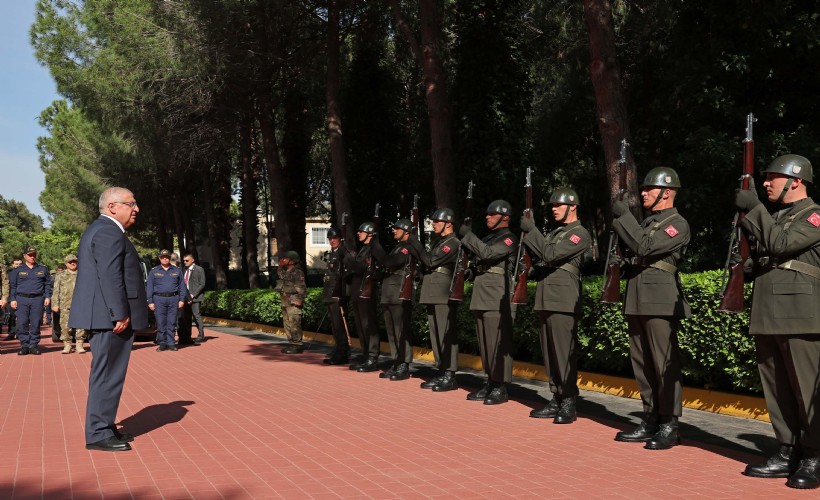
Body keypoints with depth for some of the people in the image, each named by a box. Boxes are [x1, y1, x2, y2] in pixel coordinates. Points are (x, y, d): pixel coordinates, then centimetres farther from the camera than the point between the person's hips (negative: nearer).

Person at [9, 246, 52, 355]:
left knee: (36, 324, -1)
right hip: (22, 299, 0)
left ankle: (33, 345, 5)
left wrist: (47, 297, 3)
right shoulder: (18, 271, 11)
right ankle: (24, 345, 3)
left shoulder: (43, 269, 13)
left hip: (37, 299, 0)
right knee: (22, 324, -4)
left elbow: (48, 284, 14)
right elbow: (12, 285, 11)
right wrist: (12, 299, 2)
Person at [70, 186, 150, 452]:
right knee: (108, 375, -5)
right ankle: (98, 434, 0)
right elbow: (110, 277, -22)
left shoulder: (99, 230, 21)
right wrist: (120, 314, -23)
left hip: (105, 316, 11)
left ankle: (104, 427, 25)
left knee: (107, 374, 17)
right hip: (110, 317, -11)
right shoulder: (109, 232, -14)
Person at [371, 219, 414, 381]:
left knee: (401, 332, -6)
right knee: (392, 333, 12)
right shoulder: (397, 247, 21)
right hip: (388, 297, 10)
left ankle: (404, 367, -2)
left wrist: (375, 244, -17)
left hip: (400, 298, -10)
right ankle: (396, 364, 19)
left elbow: (389, 262, -22)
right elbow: (384, 264, 20)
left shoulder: (408, 248, -10)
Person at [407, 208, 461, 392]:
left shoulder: (453, 243, -9)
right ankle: (441, 373, 17)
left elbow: (432, 261, -18)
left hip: (443, 296, -9)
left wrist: (415, 243, -11)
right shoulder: (440, 242, 20)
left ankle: (450, 376, -4)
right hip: (433, 295, 9)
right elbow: (426, 262, 14)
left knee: (446, 335, -7)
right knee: (436, 335, 11)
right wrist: (414, 247, 3)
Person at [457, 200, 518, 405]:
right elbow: (478, 258, 21)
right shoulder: (487, 238, 21)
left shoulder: (509, 239, -5)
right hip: (481, 299, 9)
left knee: (498, 344, -7)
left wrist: (467, 235, -13)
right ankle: (490, 383, 18)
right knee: (485, 344, 10)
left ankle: (501, 388, -2)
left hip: (498, 301, -8)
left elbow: (487, 253, -20)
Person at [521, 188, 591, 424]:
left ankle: (568, 404, -1)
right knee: (549, 353, 9)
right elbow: (540, 257, 16)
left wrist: (531, 230, -11)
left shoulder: (580, 234, -4)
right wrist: (528, 233, 4)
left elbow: (550, 254, -16)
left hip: (563, 302, -8)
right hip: (544, 300, 8)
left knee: (564, 353, -7)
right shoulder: (554, 232, 22)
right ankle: (556, 400, 16)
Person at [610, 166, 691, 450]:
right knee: (642, 364, 10)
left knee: (665, 365, -5)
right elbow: (628, 249, 14)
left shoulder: (677, 224, -4)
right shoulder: (646, 222, 21)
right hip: (636, 301, 8)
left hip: (660, 302, -8)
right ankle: (650, 422, 18)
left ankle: (669, 427, 2)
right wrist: (615, 220, 6)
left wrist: (623, 216, -11)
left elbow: (644, 246, -17)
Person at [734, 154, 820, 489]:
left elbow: (781, 244, -19)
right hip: (767, 316, 8)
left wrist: (753, 208, -15)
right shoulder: (774, 217, 20)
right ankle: (788, 454, 16)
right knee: (777, 391, 8)